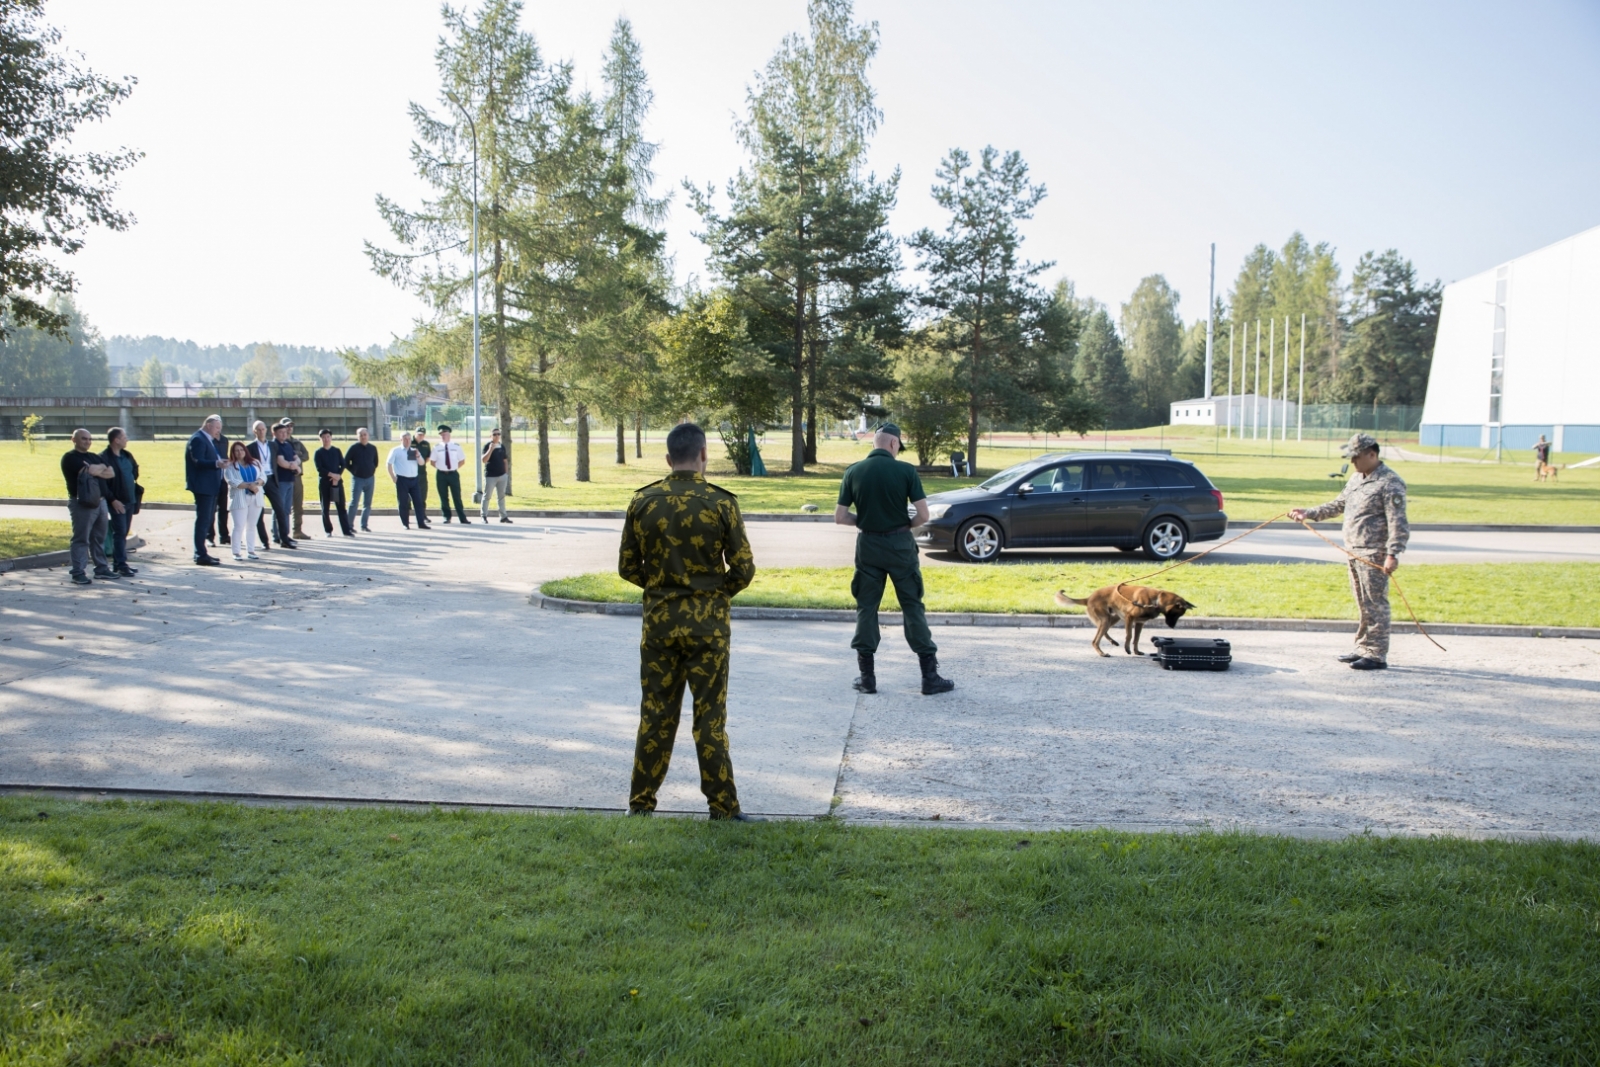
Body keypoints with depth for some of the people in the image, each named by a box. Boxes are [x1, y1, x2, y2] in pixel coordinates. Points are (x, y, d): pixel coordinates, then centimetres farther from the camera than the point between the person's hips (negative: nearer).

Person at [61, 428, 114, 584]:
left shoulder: (94, 457, 18)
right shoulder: (70, 458, -6)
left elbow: (110, 473, 7)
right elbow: (90, 470, -21)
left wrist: (96, 471, -10)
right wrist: (101, 468, -1)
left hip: (99, 501, 8)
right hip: (82, 503, -8)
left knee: (99, 537, 13)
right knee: (81, 539, -6)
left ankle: (101, 568, 20)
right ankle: (78, 573, -4)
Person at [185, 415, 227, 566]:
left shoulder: (207, 439, 17)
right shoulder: (198, 439, -14)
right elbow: (197, 461, -25)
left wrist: (219, 461, 5)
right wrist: (216, 463, -35)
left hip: (210, 486, 11)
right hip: (203, 486, -11)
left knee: (207, 520, 16)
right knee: (203, 520, -8)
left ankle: (201, 552, 25)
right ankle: (201, 556, -6)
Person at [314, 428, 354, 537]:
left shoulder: (337, 450, 9)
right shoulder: (318, 452, 2)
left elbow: (343, 465, 5)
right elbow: (319, 468, -7)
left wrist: (338, 476, -10)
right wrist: (332, 475, -16)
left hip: (337, 481, 1)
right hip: (324, 482, -1)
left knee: (341, 507, -2)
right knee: (325, 508, 3)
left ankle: (346, 530, -2)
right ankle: (328, 531, 12)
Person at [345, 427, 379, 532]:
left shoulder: (373, 448, 5)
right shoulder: (353, 448, -7)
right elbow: (346, 462, -2)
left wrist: (373, 470, 8)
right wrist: (354, 471, -4)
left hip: (370, 479, 4)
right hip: (357, 479, -4)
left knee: (367, 504, 7)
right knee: (354, 503, -7)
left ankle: (364, 525, 14)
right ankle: (350, 525, -2)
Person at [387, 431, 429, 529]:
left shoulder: (414, 451, 13)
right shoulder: (395, 451, 0)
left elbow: (421, 463, 7)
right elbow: (389, 464, 0)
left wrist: (418, 456, -13)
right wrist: (393, 477, -7)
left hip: (414, 479, 4)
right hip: (402, 480, -4)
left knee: (418, 501, 2)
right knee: (404, 503, 1)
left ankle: (421, 523, 6)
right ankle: (405, 524, 10)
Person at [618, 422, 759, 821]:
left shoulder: (642, 501, -2)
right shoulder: (722, 503, -9)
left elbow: (627, 566, 3)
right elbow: (743, 569, -6)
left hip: (658, 619, 2)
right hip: (707, 622, -2)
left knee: (655, 715, 11)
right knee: (710, 717, 4)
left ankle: (641, 803, 18)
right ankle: (723, 807, 10)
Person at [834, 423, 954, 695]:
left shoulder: (853, 472, -2)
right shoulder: (906, 471, -9)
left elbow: (840, 517, -1)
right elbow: (923, 515, -11)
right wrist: (906, 525, 9)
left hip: (868, 546, 2)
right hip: (899, 545, -2)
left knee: (866, 607, 11)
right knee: (912, 606, 6)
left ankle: (867, 677, 12)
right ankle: (930, 677, 8)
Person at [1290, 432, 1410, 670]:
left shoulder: (1390, 483, -12)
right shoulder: (1356, 479, 16)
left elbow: (1398, 523, -18)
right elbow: (1338, 505, 26)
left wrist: (1393, 554, -25)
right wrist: (1308, 513, 19)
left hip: (1375, 556, -9)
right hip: (1355, 552, 9)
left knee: (1375, 605, -6)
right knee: (1363, 605, 15)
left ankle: (1377, 655, -2)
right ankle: (1363, 649, 22)